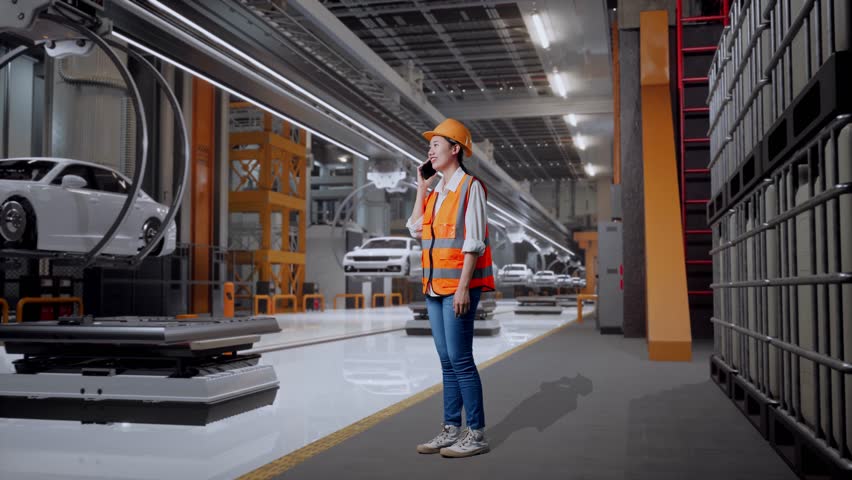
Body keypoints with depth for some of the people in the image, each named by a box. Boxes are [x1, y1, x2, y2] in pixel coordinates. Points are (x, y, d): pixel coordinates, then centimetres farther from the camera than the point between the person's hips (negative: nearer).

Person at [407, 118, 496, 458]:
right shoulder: (436, 192, 16)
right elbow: (415, 229, 17)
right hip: (435, 286, 8)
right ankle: (451, 429, 16)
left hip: (459, 286, -8)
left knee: (460, 360, -8)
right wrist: (421, 186, 14)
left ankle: (476, 434, -1)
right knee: (447, 361, 9)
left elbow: (474, 242, -13)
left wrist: (463, 287, -19)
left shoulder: (470, 187, -7)